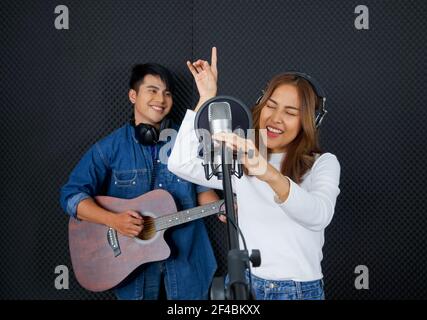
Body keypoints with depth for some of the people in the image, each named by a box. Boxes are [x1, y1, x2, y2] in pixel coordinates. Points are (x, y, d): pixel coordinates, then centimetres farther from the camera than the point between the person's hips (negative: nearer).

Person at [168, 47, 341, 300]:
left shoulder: (323, 163, -7)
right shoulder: (242, 163, 5)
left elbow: (320, 216, -28)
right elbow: (180, 164, -8)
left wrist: (270, 174, -45)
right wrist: (207, 98, -6)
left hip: (300, 290, -3)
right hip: (243, 284, 3)